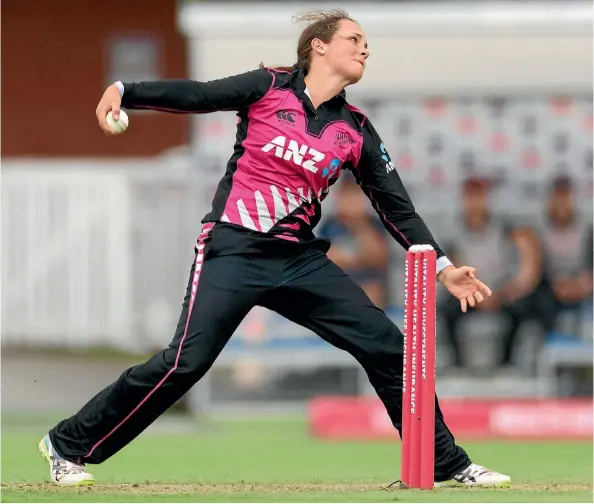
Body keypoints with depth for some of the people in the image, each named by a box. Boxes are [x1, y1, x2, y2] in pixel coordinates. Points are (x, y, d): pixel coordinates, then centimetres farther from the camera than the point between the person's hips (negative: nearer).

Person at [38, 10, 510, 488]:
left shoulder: (356, 131, 9)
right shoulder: (269, 88, 0)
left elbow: (397, 206, 12)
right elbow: (196, 95, -8)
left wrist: (442, 267, 5)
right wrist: (124, 90, -22)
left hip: (301, 260, 5)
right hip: (233, 250, -5)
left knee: (387, 346, -2)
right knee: (184, 363, -15)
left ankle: (448, 465, 10)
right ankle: (68, 445, 1)